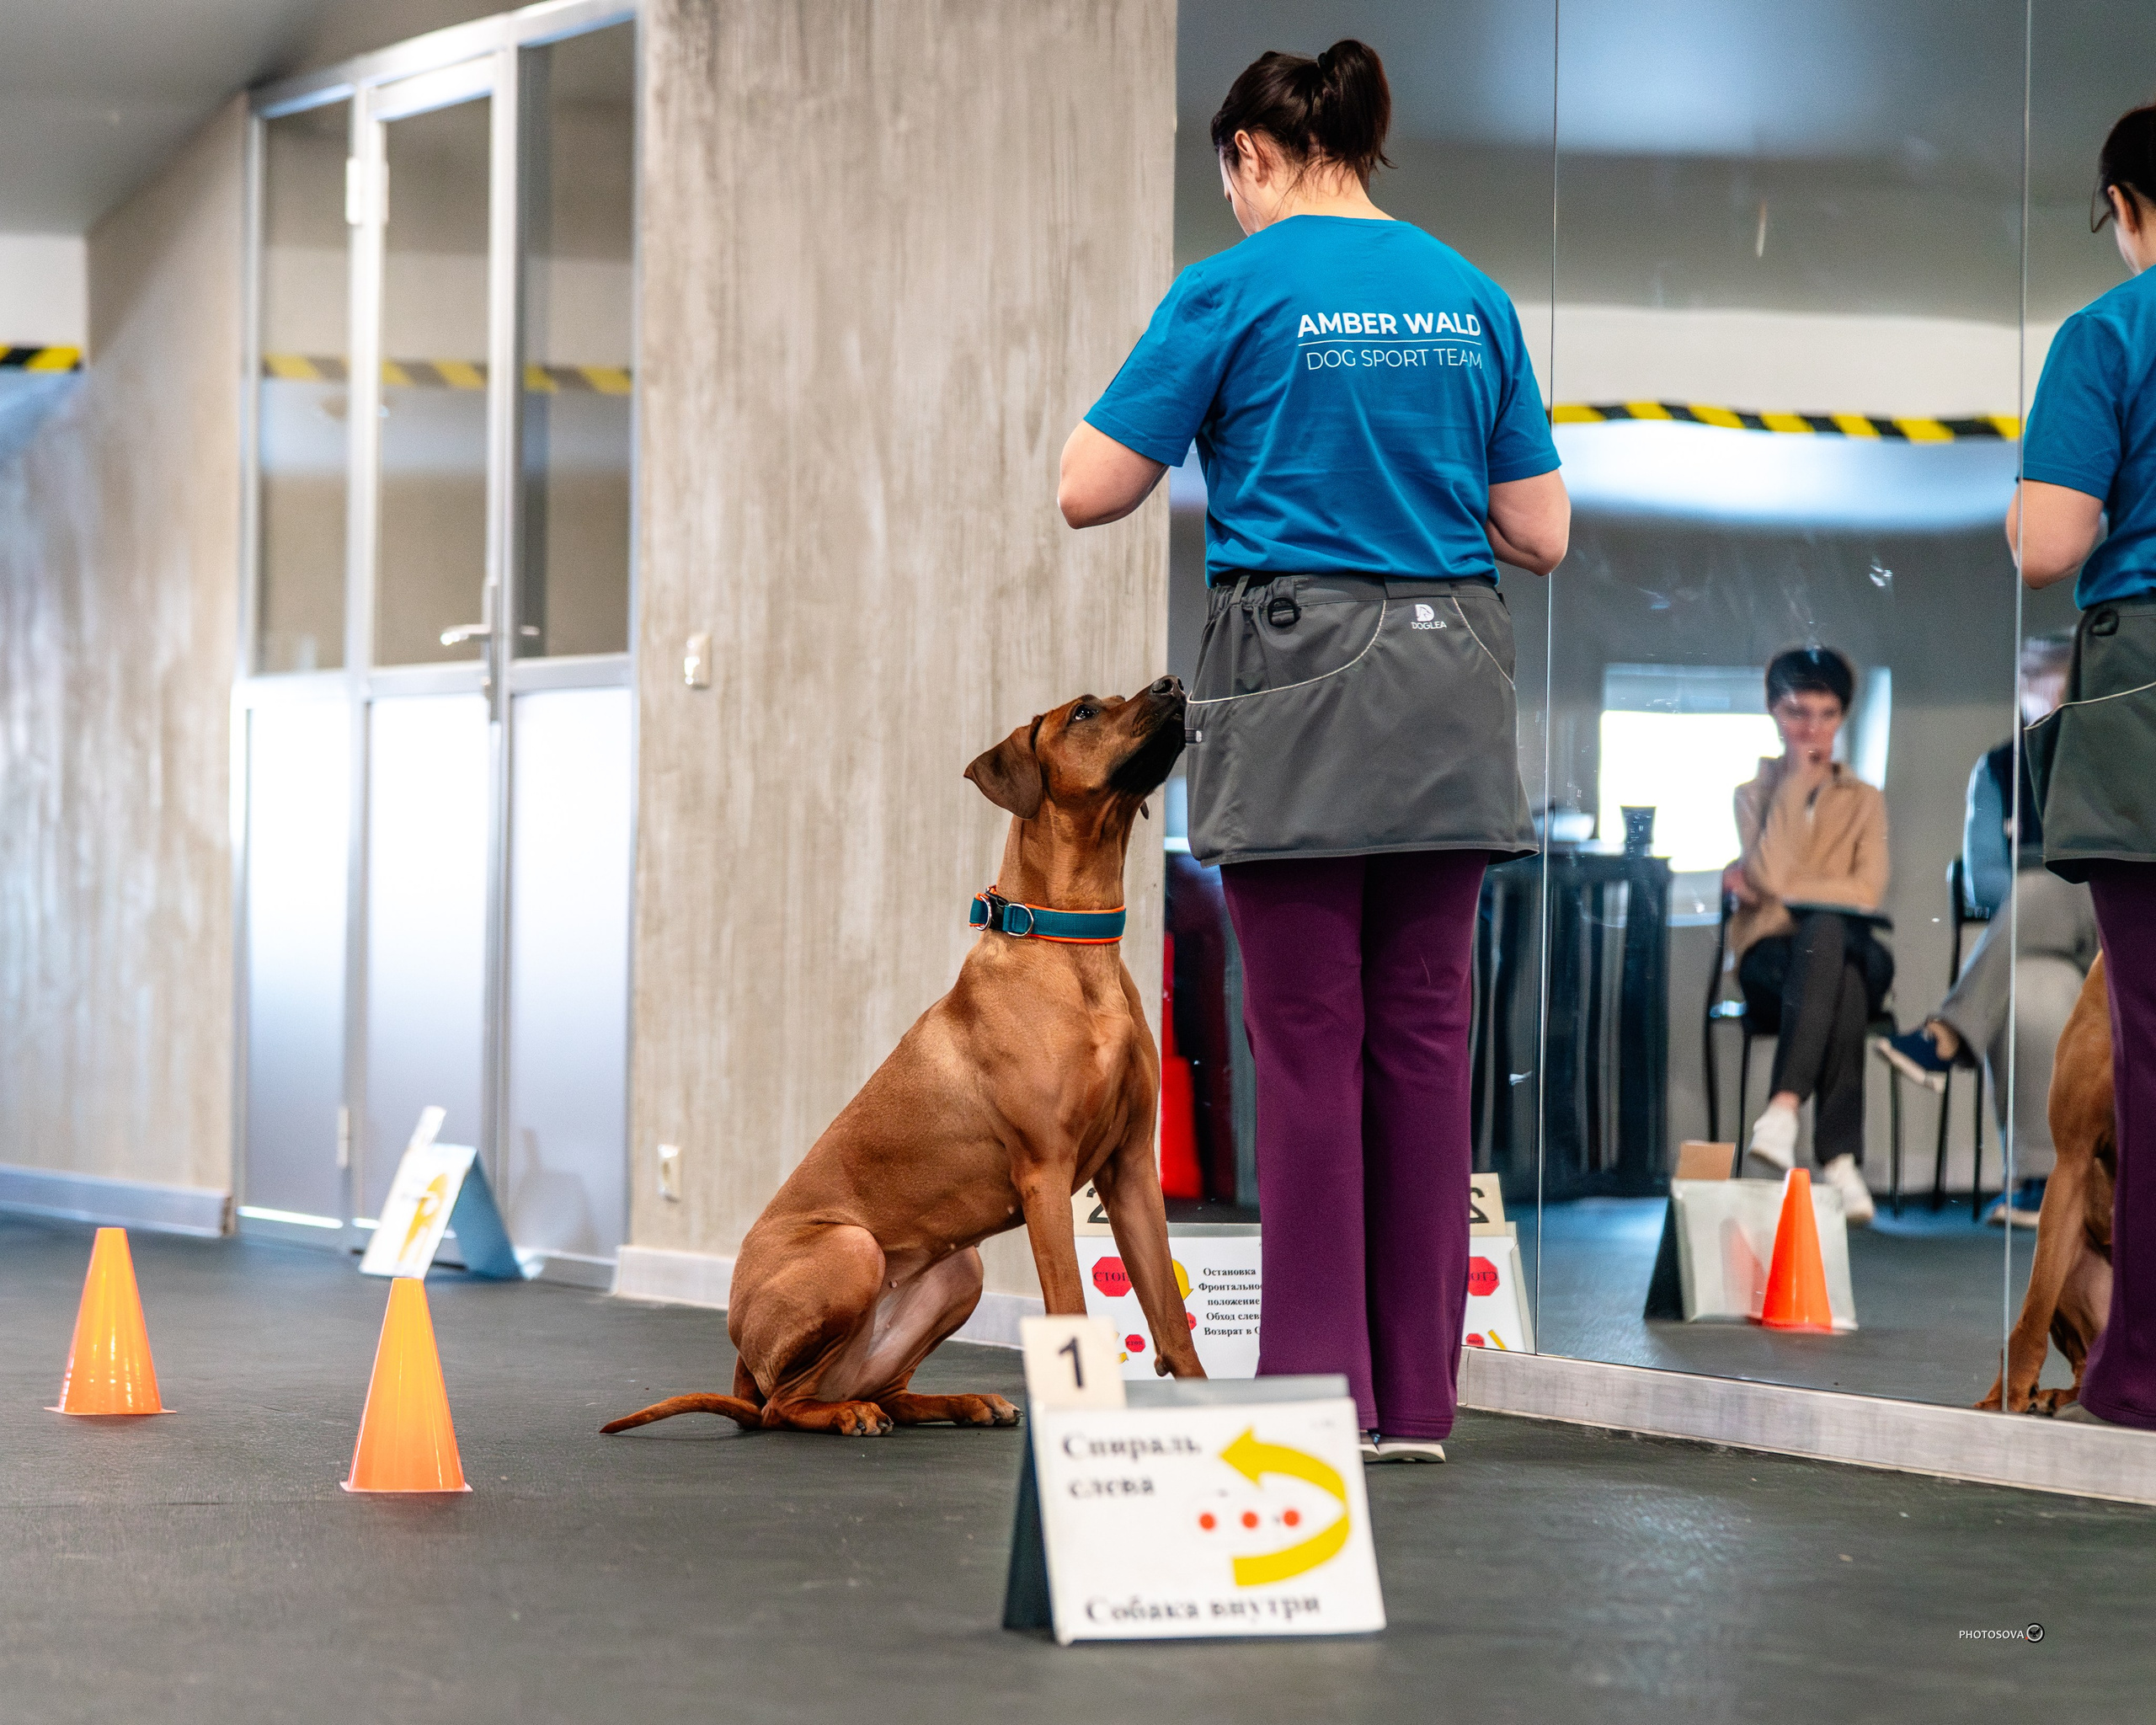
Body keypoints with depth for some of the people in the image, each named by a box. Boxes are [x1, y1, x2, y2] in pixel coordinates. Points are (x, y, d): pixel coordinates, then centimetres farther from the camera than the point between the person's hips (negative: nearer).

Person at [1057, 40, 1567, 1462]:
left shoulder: (1240, 291, -4)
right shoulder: (1471, 297, 10)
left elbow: (1091, 492, -3)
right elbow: (1540, 534, 11)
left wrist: (1229, 454, 16)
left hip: (1298, 686, -4)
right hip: (1448, 697, 4)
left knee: (1308, 1037, 0)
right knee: (1424, 1034, 6)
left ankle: (1321, 1386, 0)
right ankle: (1416, 1393, 8)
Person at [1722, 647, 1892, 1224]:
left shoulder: (1864, 800, 19)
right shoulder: (1754, 793, 17)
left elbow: (1867, 891, -1)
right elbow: (1769, 874, -6)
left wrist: (1768, 890, -5)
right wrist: (1796, 781, -2)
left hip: (1850, 951, 1)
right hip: (1774, 957, -1)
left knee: (1824, 933, -41)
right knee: (1844, 988, -41)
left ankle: (1783, 1111, -54)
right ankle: (1841, 1158, -50)